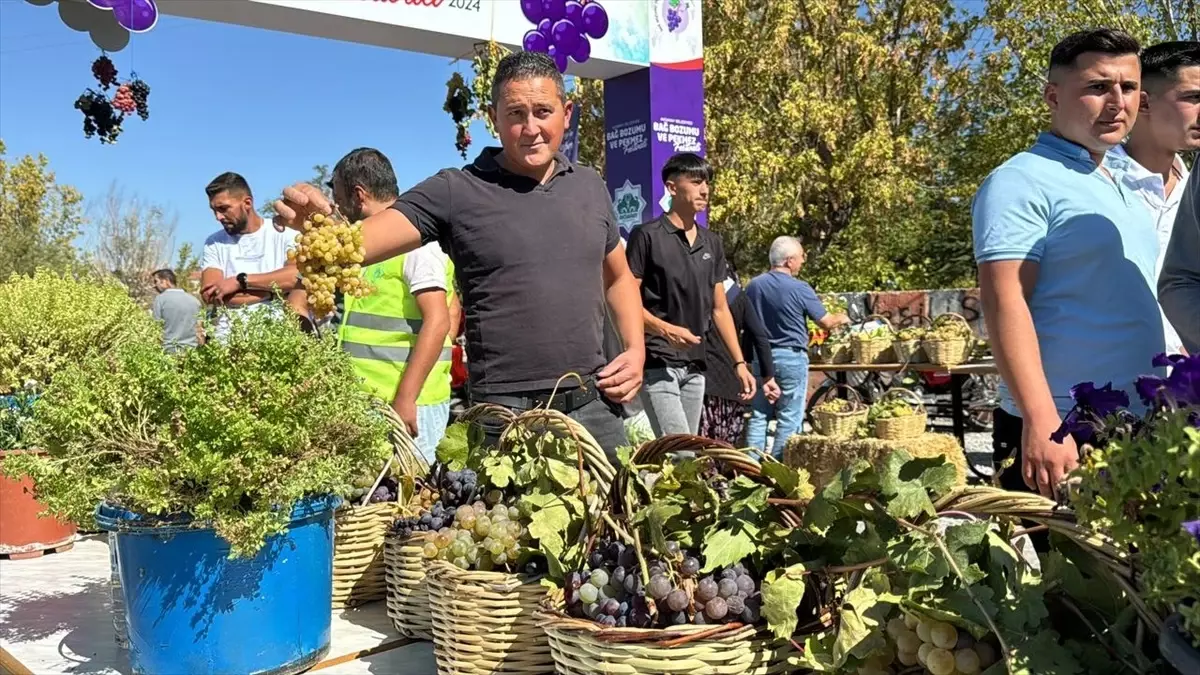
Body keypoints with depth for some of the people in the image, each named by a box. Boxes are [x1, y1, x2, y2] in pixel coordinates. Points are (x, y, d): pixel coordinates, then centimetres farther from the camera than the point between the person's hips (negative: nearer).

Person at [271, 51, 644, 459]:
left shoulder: (591, 187, 9)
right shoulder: (456, 192, -5)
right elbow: (357, 242, -15)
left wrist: (636, 348, 7)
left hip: (594, 406, 4)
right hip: (504, 413, -4)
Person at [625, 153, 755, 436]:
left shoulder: (712, 243, 15)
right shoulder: (647, 235, -5)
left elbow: (719, 308, 18)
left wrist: (739, 362, 12)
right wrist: (666, 329, -23)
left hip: (696, 365, 7)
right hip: (657, 363, -7)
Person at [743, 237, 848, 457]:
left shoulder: (753, 285, 2)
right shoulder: (799, 289, -12)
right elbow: (826, 322, -5)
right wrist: (841, 319, 15)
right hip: (791, 356, -5)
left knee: (759, 415, 10)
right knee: (789, 418, 3)